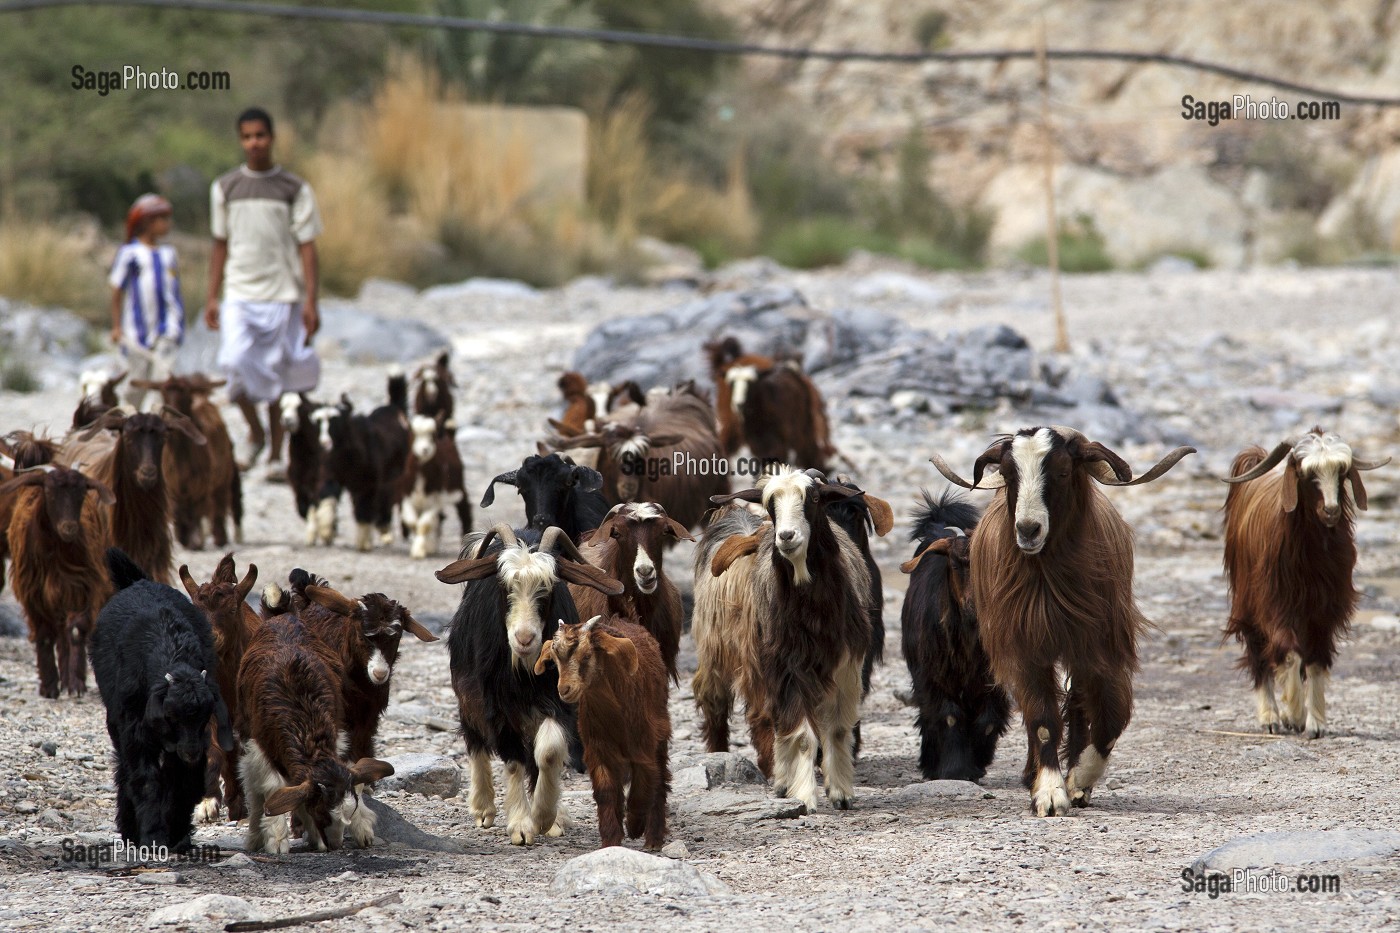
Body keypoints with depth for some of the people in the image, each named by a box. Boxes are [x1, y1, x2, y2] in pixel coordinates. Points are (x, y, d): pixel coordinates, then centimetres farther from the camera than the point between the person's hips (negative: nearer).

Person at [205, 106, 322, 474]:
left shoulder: (295, 189, 1)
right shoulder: (225, 188, 8)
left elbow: (307, 247, 0)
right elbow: (220, 245, 13)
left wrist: (311, 302, -7)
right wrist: (212, 298, 9)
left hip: (283, 295, -1)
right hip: (239, 295, 1)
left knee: (277, 375, 0)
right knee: (236, 361, -16)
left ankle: (276, 455, 10)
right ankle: (255, 432, 6)